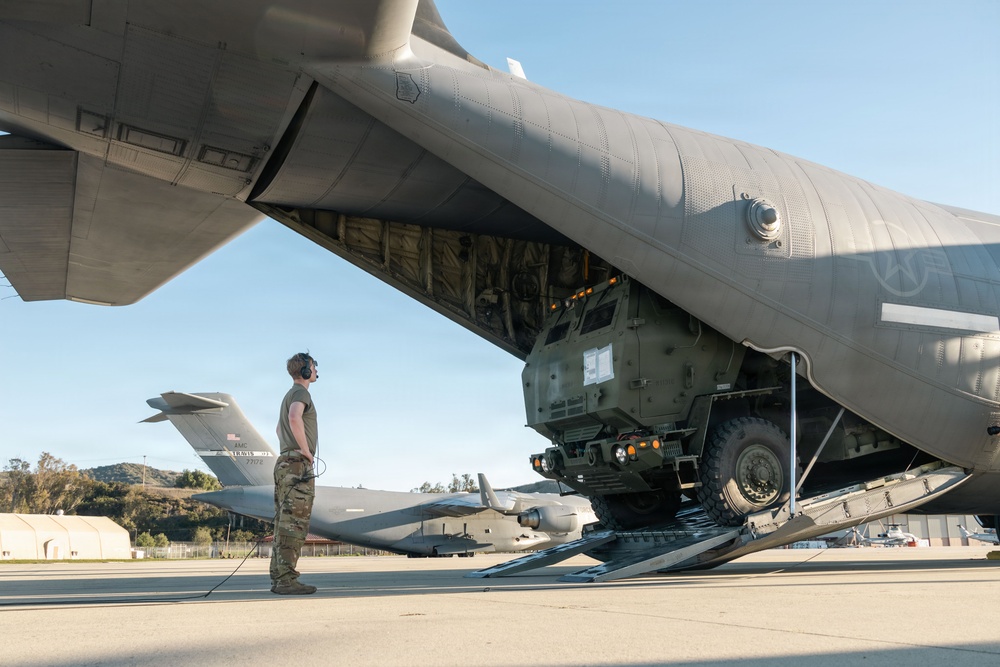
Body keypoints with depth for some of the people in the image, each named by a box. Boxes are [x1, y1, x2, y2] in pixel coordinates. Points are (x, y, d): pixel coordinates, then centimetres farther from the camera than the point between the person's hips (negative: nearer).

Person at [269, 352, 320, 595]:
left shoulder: (289, 395, 23)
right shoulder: (301, 392, -9)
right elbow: (294, 418, -32)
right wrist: (305, 450, -21)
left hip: (284, 463, 10)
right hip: (298, 465, -10)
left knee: (284, 524, 9)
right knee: (294, 524, -11)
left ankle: (278, 578, 11)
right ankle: (287, 579, -12)